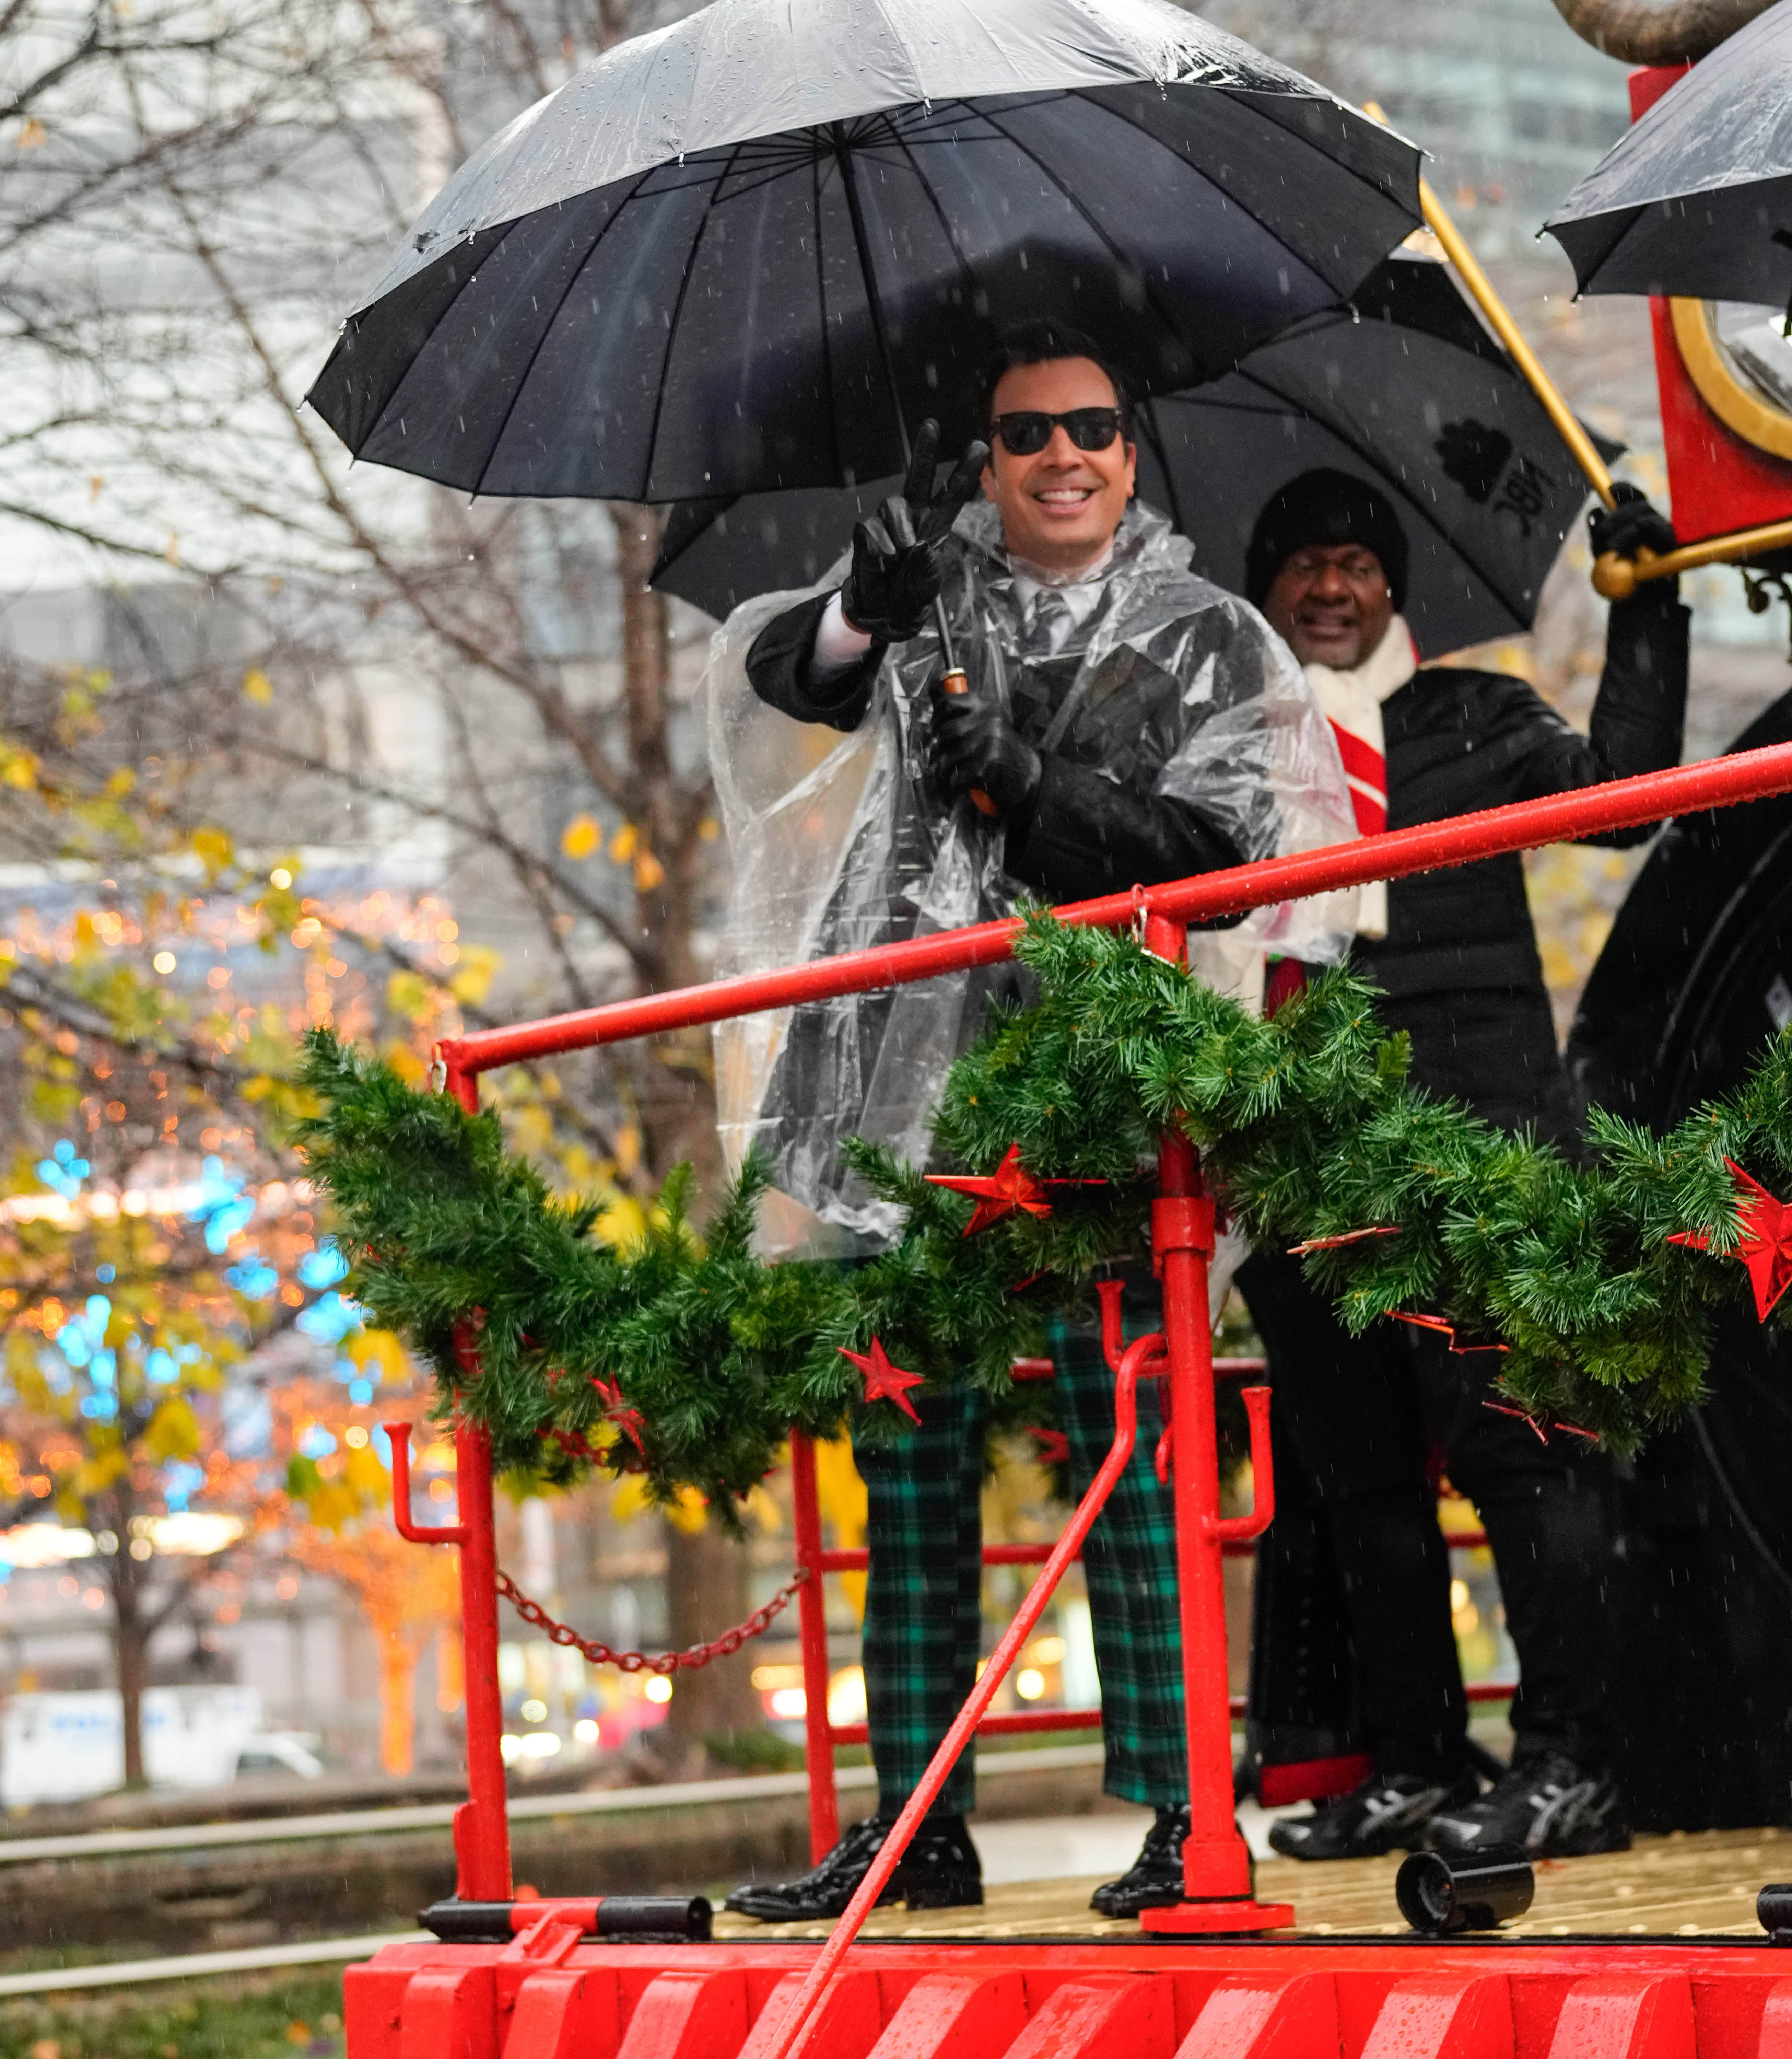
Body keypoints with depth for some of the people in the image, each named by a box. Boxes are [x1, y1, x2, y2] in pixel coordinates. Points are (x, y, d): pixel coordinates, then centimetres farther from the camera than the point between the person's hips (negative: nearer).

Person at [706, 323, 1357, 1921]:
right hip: (908, 1079, 3)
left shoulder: (1205, 641, 8)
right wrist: (862, 616, -21)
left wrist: (1029, 780, -16)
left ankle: (1181, 1820, -4)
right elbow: (774, 672, 1)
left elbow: (1211, 853, -2)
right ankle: (919, 1828, 11)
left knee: (1127, 1455, -9)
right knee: (909, 1464, 5)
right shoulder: (932, 594, 14)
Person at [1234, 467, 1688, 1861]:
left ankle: (1570, 1762, -12)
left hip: (1475, 1128, -3)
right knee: (1355, 1468, 5)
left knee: (1513, 1438, -11)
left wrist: (1647, 615, 1)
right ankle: (1412, 1768, 10)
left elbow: (1617, 792, 5)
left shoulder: (1471, 718, 16)